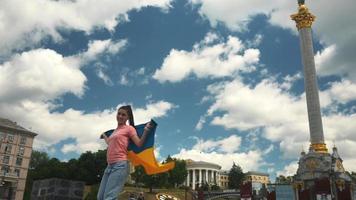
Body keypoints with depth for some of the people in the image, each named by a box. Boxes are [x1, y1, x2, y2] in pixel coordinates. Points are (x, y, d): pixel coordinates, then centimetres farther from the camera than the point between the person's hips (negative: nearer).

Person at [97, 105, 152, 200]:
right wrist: (104, 137, 44)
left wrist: (146, 130, -20)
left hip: (120, 165, -8)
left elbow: (139, 144, -10)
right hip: (110, 165, 9)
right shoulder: (115, 130, 21)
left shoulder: (129, 128, 1)